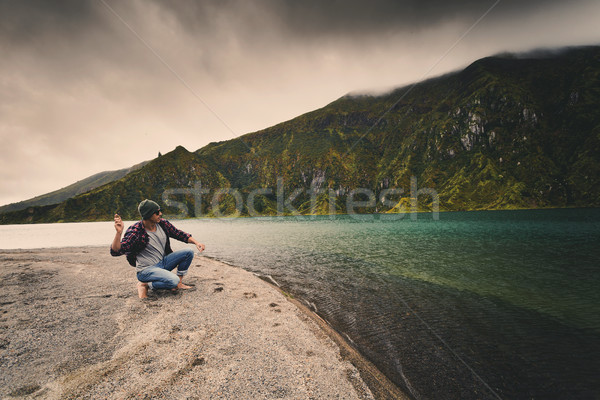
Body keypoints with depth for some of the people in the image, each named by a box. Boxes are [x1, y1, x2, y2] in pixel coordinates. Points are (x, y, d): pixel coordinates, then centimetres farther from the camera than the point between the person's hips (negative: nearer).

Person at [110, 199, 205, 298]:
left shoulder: (163, 224, -3)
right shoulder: (136, 231, -20)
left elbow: (179, 234, 9)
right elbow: (116, 251, -24)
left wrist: (196, 242, -4)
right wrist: (119, 232, -41)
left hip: (163, 263, 7)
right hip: (146, 270, -7)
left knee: (188, 252, -6)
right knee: (173, 281, -30)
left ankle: (179, 283, 3)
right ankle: (144, 285, -4)